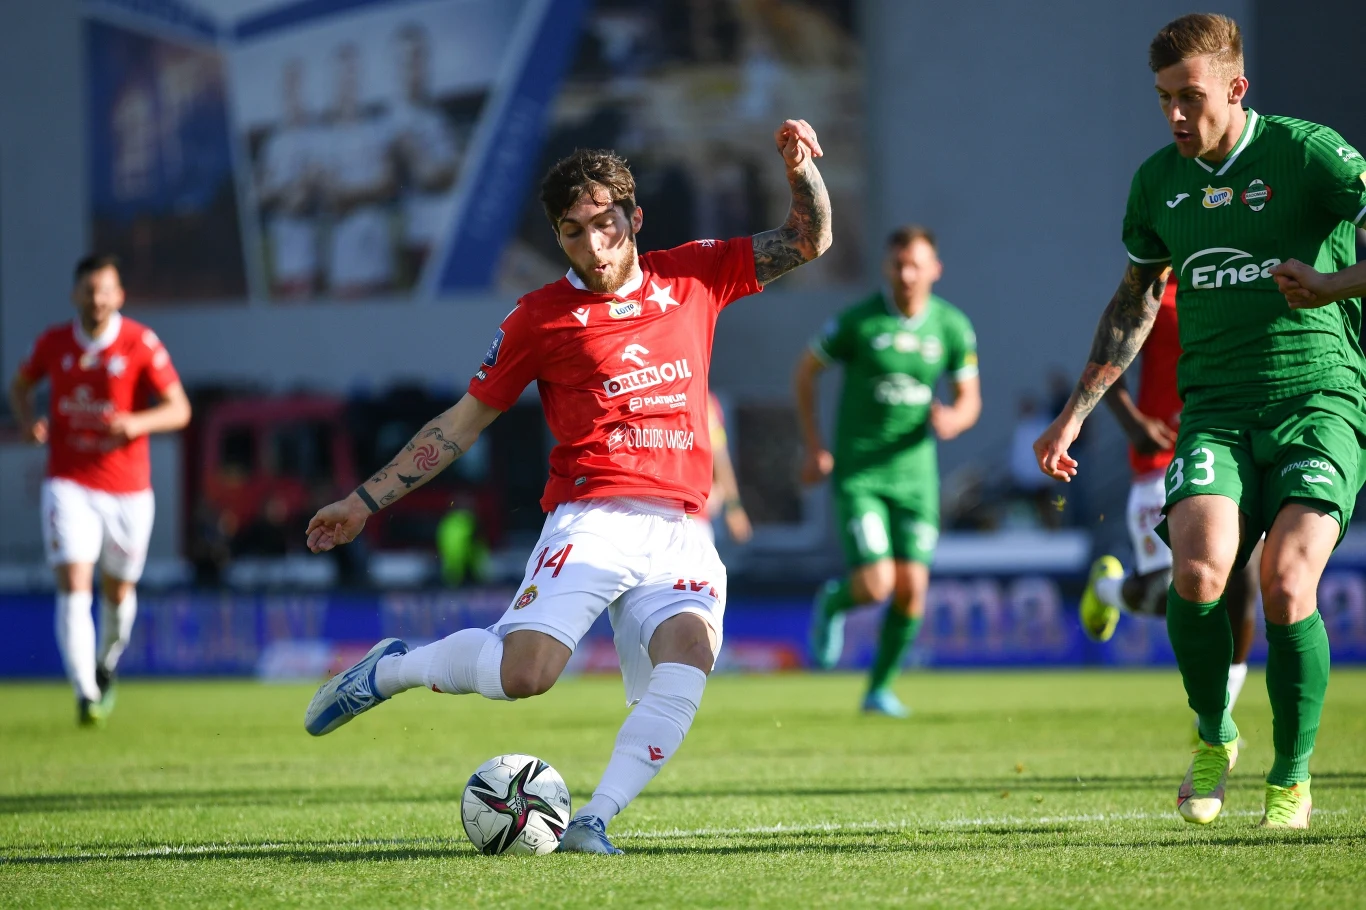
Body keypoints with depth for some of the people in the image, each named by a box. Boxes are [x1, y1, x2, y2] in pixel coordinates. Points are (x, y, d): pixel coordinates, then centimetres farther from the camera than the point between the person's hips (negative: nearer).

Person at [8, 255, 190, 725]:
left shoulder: (141, 343, -8)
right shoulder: (53, 342, -1)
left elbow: (179, 410, -7)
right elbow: (20, 384, 17)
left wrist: (137, 422, -27)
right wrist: (27, 419, -5)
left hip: (127, 489, 0)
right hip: (69, 485, 0)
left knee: (118, 591, 14)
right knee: (73, 585, -16)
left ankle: (105, 666, 44)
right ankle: (85, 695, -20)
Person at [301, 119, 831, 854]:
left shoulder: (692, 276, 15)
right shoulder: (540, 318, 8)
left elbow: (807, 242, 21)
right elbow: (460, 425, 13)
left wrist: (801, 169, 0)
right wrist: (365, 502, 10)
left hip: (679, 533, 3)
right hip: (591, 519, -3)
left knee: (690, 652, -26)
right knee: (525, 671, -23)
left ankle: (596, 820, -22)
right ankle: (390, 669, 5)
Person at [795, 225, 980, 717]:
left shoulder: (953, 327, -1)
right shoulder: (857, 321, -10)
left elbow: (969, 398, 9)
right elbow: (804, 372, 4)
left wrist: (954, 418, -16)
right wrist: (815, 446, -2)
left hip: (914, 469, 3)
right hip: (857, 471, -3)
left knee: (911, 588, -3)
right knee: (875, 584, -15)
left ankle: (880, 687, 18)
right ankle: (833, 603, 22)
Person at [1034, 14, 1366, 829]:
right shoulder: (1159, 179, 12)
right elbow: (1136, 303, 24)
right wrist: (1076, 414, 23)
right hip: (1216, 410, 3)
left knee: (1287, 585, -20)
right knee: (1198, 570, -22)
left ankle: (1293, 779, 2)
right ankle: (1214, 738, 6)